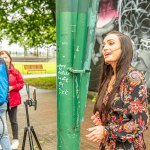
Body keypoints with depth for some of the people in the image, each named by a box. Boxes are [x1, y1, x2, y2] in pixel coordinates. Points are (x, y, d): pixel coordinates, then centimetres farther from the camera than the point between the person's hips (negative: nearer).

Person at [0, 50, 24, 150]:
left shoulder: (15, 71, -3)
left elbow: (21, 83, 1)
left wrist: (12, 87, -14)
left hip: (12, 99, 0)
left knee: (13, 120, 12)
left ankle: (15, 140, 26)